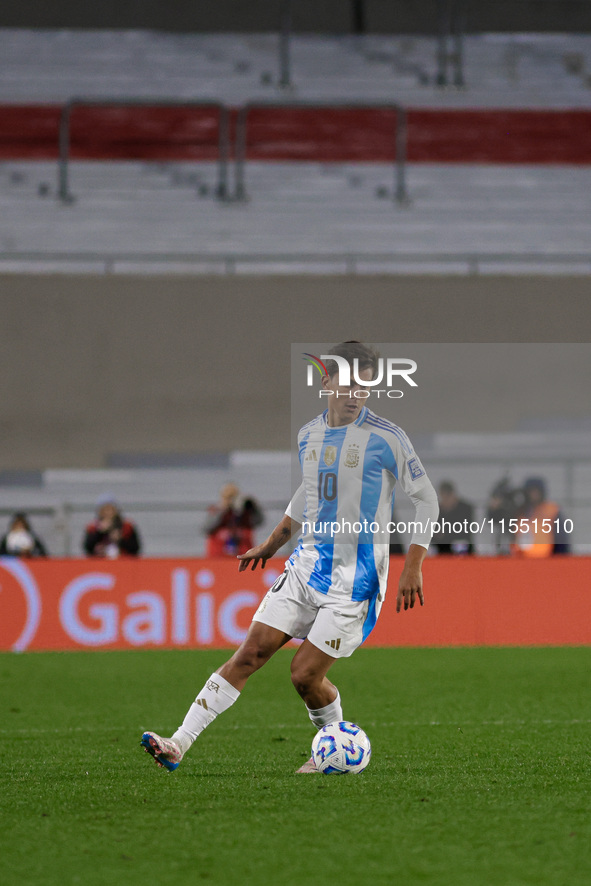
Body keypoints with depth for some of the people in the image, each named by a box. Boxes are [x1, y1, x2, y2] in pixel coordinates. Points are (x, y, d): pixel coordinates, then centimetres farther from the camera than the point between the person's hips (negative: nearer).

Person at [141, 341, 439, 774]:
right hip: (309, 562, 5)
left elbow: (426, 498, -4)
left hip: (357, 574, -5)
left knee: (305, 673, -10)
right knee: (251, 652, -4)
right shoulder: (309, 435, 8)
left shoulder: (385, 438, -10)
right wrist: (271, 545, 30)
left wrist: (413, 566, -10)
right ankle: (179, 745, -8)